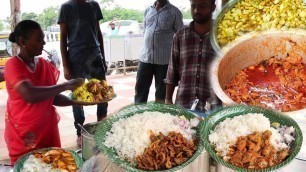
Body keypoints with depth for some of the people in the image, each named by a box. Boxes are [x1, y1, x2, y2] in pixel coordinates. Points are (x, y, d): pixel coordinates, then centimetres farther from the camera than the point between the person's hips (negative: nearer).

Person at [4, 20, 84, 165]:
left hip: (47, 128, 5)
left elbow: (52, 97, 7)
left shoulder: (45, 65, 4)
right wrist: (66, 85, -27)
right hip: (23, 132, -5)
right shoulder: (13, 65, -15)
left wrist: (76, 101, -9)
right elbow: (30, 95, -31)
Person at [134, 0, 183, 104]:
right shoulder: (148, 10, 12)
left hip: (164, 59, -4)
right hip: (145, 56, 4)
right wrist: (149, 46, 14)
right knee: (140, 88, 7)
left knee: (161, 91, 7)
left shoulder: (174, 12, -2)